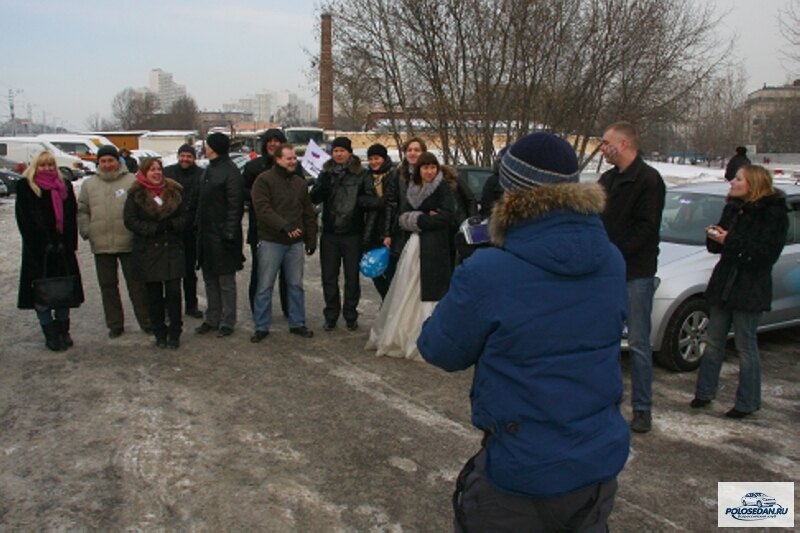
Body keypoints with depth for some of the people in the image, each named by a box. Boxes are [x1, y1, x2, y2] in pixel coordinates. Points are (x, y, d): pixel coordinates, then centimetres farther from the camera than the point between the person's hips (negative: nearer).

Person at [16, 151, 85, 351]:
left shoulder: (65, 186, 12)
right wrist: (43, 245, -12)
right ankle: (50, 334, 8)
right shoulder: (25, 187, 2)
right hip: (38, 250, -3)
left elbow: (71, 217, 7)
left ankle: (63, 331, 17)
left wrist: (68, 243, -4)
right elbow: (25, 220, -5)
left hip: (63, 249, 3)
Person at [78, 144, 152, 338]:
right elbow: (82, 211, 14)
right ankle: (115, 325, 22)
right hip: (101, 245, 3)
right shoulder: (89, 184, 10)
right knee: (108, 286, 11)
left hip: (128, 244, -3)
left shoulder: (132, 181, -1)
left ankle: (146, 322, 15)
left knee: (137, 285, 4)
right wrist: (86, 231, 1)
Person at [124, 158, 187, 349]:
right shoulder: (135, 194, 1)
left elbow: (184, 217, 7)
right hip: (148, 251, -1)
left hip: (172, 249, 1)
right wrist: (154, 228, -16)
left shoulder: (174, 191, 7)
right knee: (154, 295, 5)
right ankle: (159, 334, 17)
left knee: (174, 292, -4)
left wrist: (170, 224, -13)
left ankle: (174, 333, 8)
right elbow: (130, 221, -5)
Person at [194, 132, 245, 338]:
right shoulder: (209, 170, 15)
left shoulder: (230, 172, -13)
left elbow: (235, 206, -18)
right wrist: (198, 224, 13)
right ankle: (212, 319, 24)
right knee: (210, 279, 14)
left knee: (226, 281, 1)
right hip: (206, 234, 9)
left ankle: (228, 322, 10)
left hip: (221, 235, -9)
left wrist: (229, 233, -22)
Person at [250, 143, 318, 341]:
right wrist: (284, 225, -25)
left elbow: (309, 214, 17)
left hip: (296, 243, 5)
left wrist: (311, 240, 12)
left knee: (296, 285, 10)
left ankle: (297, 323, 21)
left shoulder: (300, 183, 14)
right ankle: (261, 327, 10)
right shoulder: (264, 180, -3)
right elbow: (262, 208, -16)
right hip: (271, 242, -5)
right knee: (265, 286, 0)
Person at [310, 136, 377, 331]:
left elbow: (370, 198, 0)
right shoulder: (326, 173, 7)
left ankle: (351, 315, 19)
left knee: (352, 276, 7)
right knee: (329, 276, 8)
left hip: (353, 233, -2)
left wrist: (361, 200, -22)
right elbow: (314, 198, 0)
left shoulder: (361, 174, -1)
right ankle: (331, 315, 20)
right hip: (330, 233, 2)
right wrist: (324, 184, -19)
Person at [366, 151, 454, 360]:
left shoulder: (443, 187, -1)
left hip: (433, 248, -6)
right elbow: (402, 217, 8)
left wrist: (417, 220, -5)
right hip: (413, 245, 6)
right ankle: (400, 338, 21)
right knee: (406, 293, 10)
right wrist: (424, 217, -9)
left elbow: (446, 216, -13)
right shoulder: (414, 189, 16)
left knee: (428, 294, -6)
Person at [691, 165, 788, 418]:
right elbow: (716, 247, 14)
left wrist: (731, 241, -24)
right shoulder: (732, 208, 10)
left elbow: (767, 253, -20)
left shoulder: (773, 212, -10)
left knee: (746, 347, 2)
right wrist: (714, 237, -8)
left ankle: (748, 402, 13)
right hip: (723, 284, 7)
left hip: (750, 290, -7)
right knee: (714, 342, 12)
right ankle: (704, 392, 21)